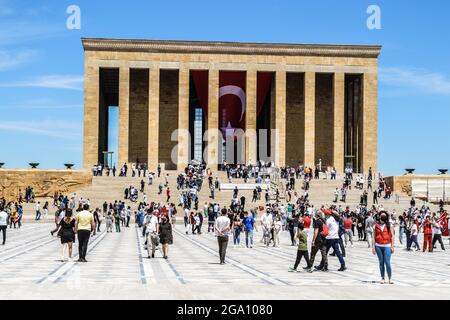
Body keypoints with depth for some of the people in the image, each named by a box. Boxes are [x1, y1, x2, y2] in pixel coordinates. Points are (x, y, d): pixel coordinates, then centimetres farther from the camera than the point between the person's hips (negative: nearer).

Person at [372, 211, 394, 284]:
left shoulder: (389, 225, 3)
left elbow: (392, 236, 3)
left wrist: (392, 247, -3)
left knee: (387, 262, -9)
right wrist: (373, 247, 2)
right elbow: (374, 237, 7)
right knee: (381, 262, 7)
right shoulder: (376, 226, 6)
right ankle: (382, 278, 14)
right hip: (378, 246, 2)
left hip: (387, 246, -2)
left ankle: (390, 278, -1)